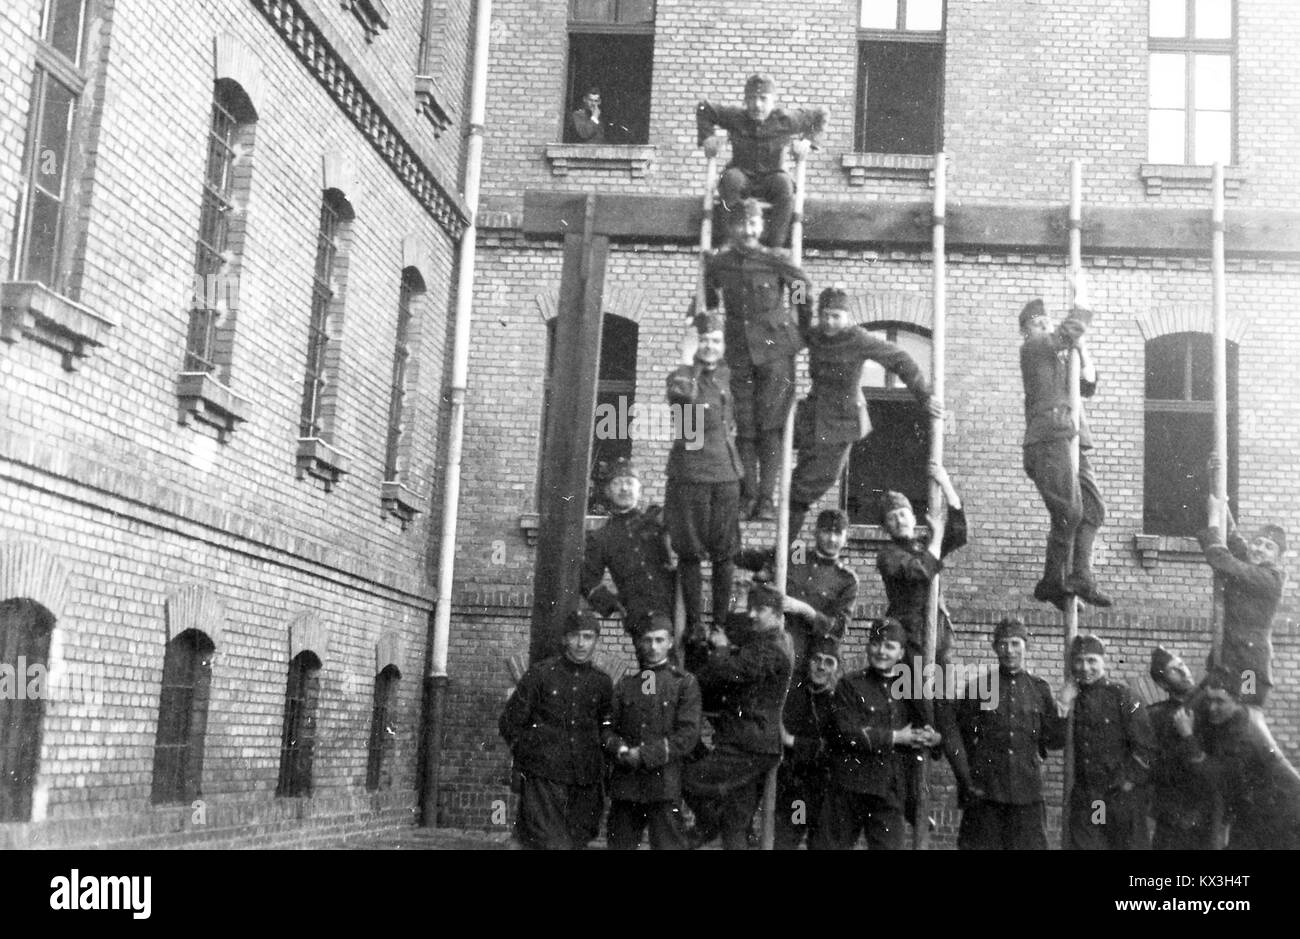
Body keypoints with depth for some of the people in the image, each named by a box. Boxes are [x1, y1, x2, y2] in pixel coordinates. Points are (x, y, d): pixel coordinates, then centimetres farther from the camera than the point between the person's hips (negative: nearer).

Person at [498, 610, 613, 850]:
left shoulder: (602, 683, 9)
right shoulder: (539, 674, 0)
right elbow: (509, 722, 5)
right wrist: (528, 755, 4)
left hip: (585, 784, 4)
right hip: (543, 779, -3)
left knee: (576, 843, 5)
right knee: (553, 843, -14)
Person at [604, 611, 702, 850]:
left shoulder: (685, 683, 4)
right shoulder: (625, 684, 15)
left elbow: (688, 736, -5)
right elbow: (609, 729, 12)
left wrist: (645, 755, -13)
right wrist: (620, 750, -11)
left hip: (664, 786, -3)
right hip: (625, 784, 3)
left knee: (668, 844, -3)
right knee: (619, 844, 7)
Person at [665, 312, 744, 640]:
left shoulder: (725, 375, 11)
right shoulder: (684, 376, -5)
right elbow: (681, 394, -29)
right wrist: (687, 359, -24)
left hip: (726, 475, 5)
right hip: (689, 475, -5)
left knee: (725, 552, 5)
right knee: (690, 552, -1)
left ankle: (722, 621, 13)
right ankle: (693, 622, 5)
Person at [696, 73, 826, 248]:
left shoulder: (785, 120, -4)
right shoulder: (735, 117, -4)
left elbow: (819, 116, 8)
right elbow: (703, 109, 9)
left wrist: (808, 141, -3)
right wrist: (706, 137, -3)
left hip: (771, 176, 0)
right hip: (743, 175, 0)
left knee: (785, 183, -34)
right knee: (732, 178, -37)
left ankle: (776, 246, -31)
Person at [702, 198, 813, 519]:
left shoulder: (774, 262, -6)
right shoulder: (718, 264, 1)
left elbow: (804, 287, 8)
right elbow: (709, 299, 17)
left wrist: (807, 325, 13)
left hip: (775, 350, -2)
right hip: (739, 353, 3)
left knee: (771, 426, -6)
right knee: (745, 428, 3)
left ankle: (767, 497, -4)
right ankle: (749, 496, 9)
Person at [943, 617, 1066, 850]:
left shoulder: (1040, 689, 9)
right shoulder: (978, 688, 4)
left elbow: (1055, 741, 8)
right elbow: (952, 734, 5)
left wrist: (1064, 710, -9)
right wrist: (966, 779, -1)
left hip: (1028, 795, 1)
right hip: (984, 793, -1)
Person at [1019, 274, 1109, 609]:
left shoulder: (1060, 357, 28)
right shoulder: (1034, 347, 3)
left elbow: (1088, 387, 22)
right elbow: (1074, 328, -8)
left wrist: (1082, 351, 9)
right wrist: (1080, 294, 4)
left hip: (1072, 441, 9)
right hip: (1048, 439, -9)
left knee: (1093, 509, -2)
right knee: (1068, 512, -15)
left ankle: (1081, 577, -5)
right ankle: (1052, 582, -8)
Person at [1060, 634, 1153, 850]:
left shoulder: (1120, 694, -6)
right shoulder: (1072, 698, 8)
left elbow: (1144, 744, -8)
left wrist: (1131, 781, -11)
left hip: (1121, 794, -4)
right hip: (1083, 797, 4)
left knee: (1128, 844, 3)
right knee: (1085, 844, 5)